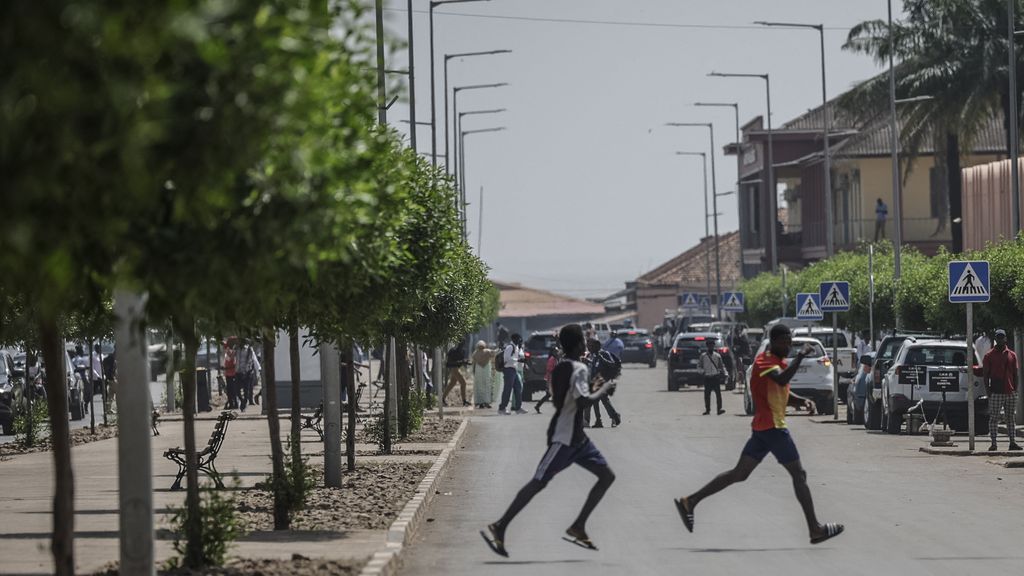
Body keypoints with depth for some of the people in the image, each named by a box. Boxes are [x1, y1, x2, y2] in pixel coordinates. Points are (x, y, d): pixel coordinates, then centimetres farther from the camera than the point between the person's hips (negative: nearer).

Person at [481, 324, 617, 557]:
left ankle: (577, 528, 9)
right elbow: (583, 401, -28)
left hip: (576, 437, 10)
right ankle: (498, 529, -9)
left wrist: (594, 388, 19)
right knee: (538, 483, -11)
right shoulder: (579, 369, -16)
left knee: (607, 475, 9)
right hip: (564, 438, -10)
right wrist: (603, 390, -12)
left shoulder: (560, 368, 13)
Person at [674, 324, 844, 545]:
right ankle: (815, 529, -3)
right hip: (772, 426, -10)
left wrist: (801, 400, 13)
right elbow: (782, 379, -35)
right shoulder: (764, 361, -14)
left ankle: (690, 502, 6)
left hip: (762, 427, 10)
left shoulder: (778, 361, 17)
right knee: (798, 475, -5)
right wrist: (801, 356, -33)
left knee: (739, 473, 8)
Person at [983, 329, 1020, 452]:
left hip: (1010, 392, 3)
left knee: (1011, 418, 5)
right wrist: (987, 389, -7)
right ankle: (993, 443, -1)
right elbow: (985, 374, 2)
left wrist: (1015, 389, 5)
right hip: (995, 392, -3)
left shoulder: (1012, 355, 11)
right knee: (993, 418, -3)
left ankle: (1013, 442, 8)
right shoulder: (989, 355, 2)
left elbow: (1015, 374, 13)